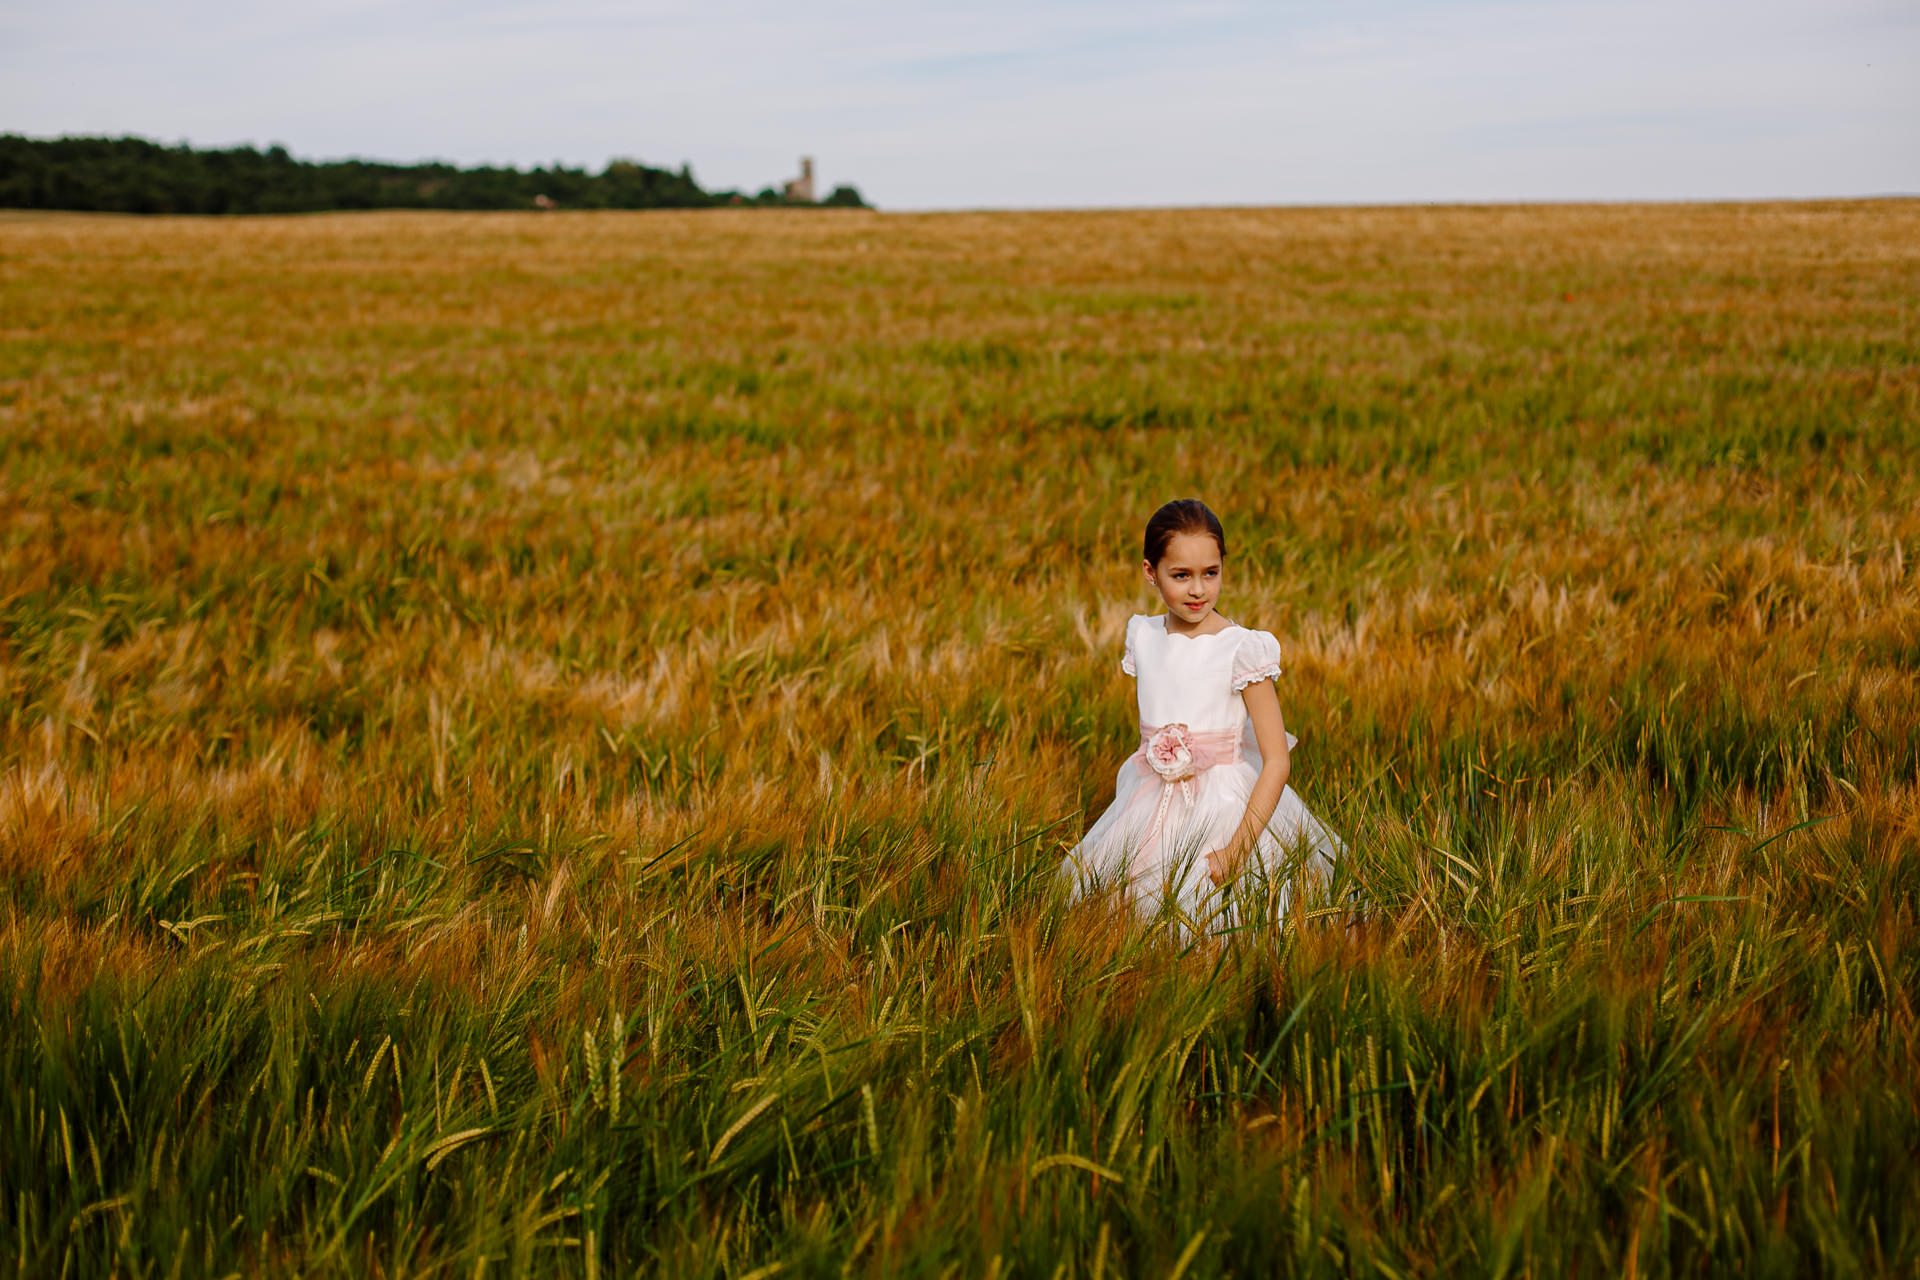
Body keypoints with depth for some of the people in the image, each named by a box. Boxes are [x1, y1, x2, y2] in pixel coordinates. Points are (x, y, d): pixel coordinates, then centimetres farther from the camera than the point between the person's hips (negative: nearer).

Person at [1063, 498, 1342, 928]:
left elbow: (1277, 761, -16)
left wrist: (1239, 847, -23)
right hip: (1151, 807, 5)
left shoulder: (1243, 649, -14)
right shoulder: (1143, 637, 3)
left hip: (1225, 807, -5)